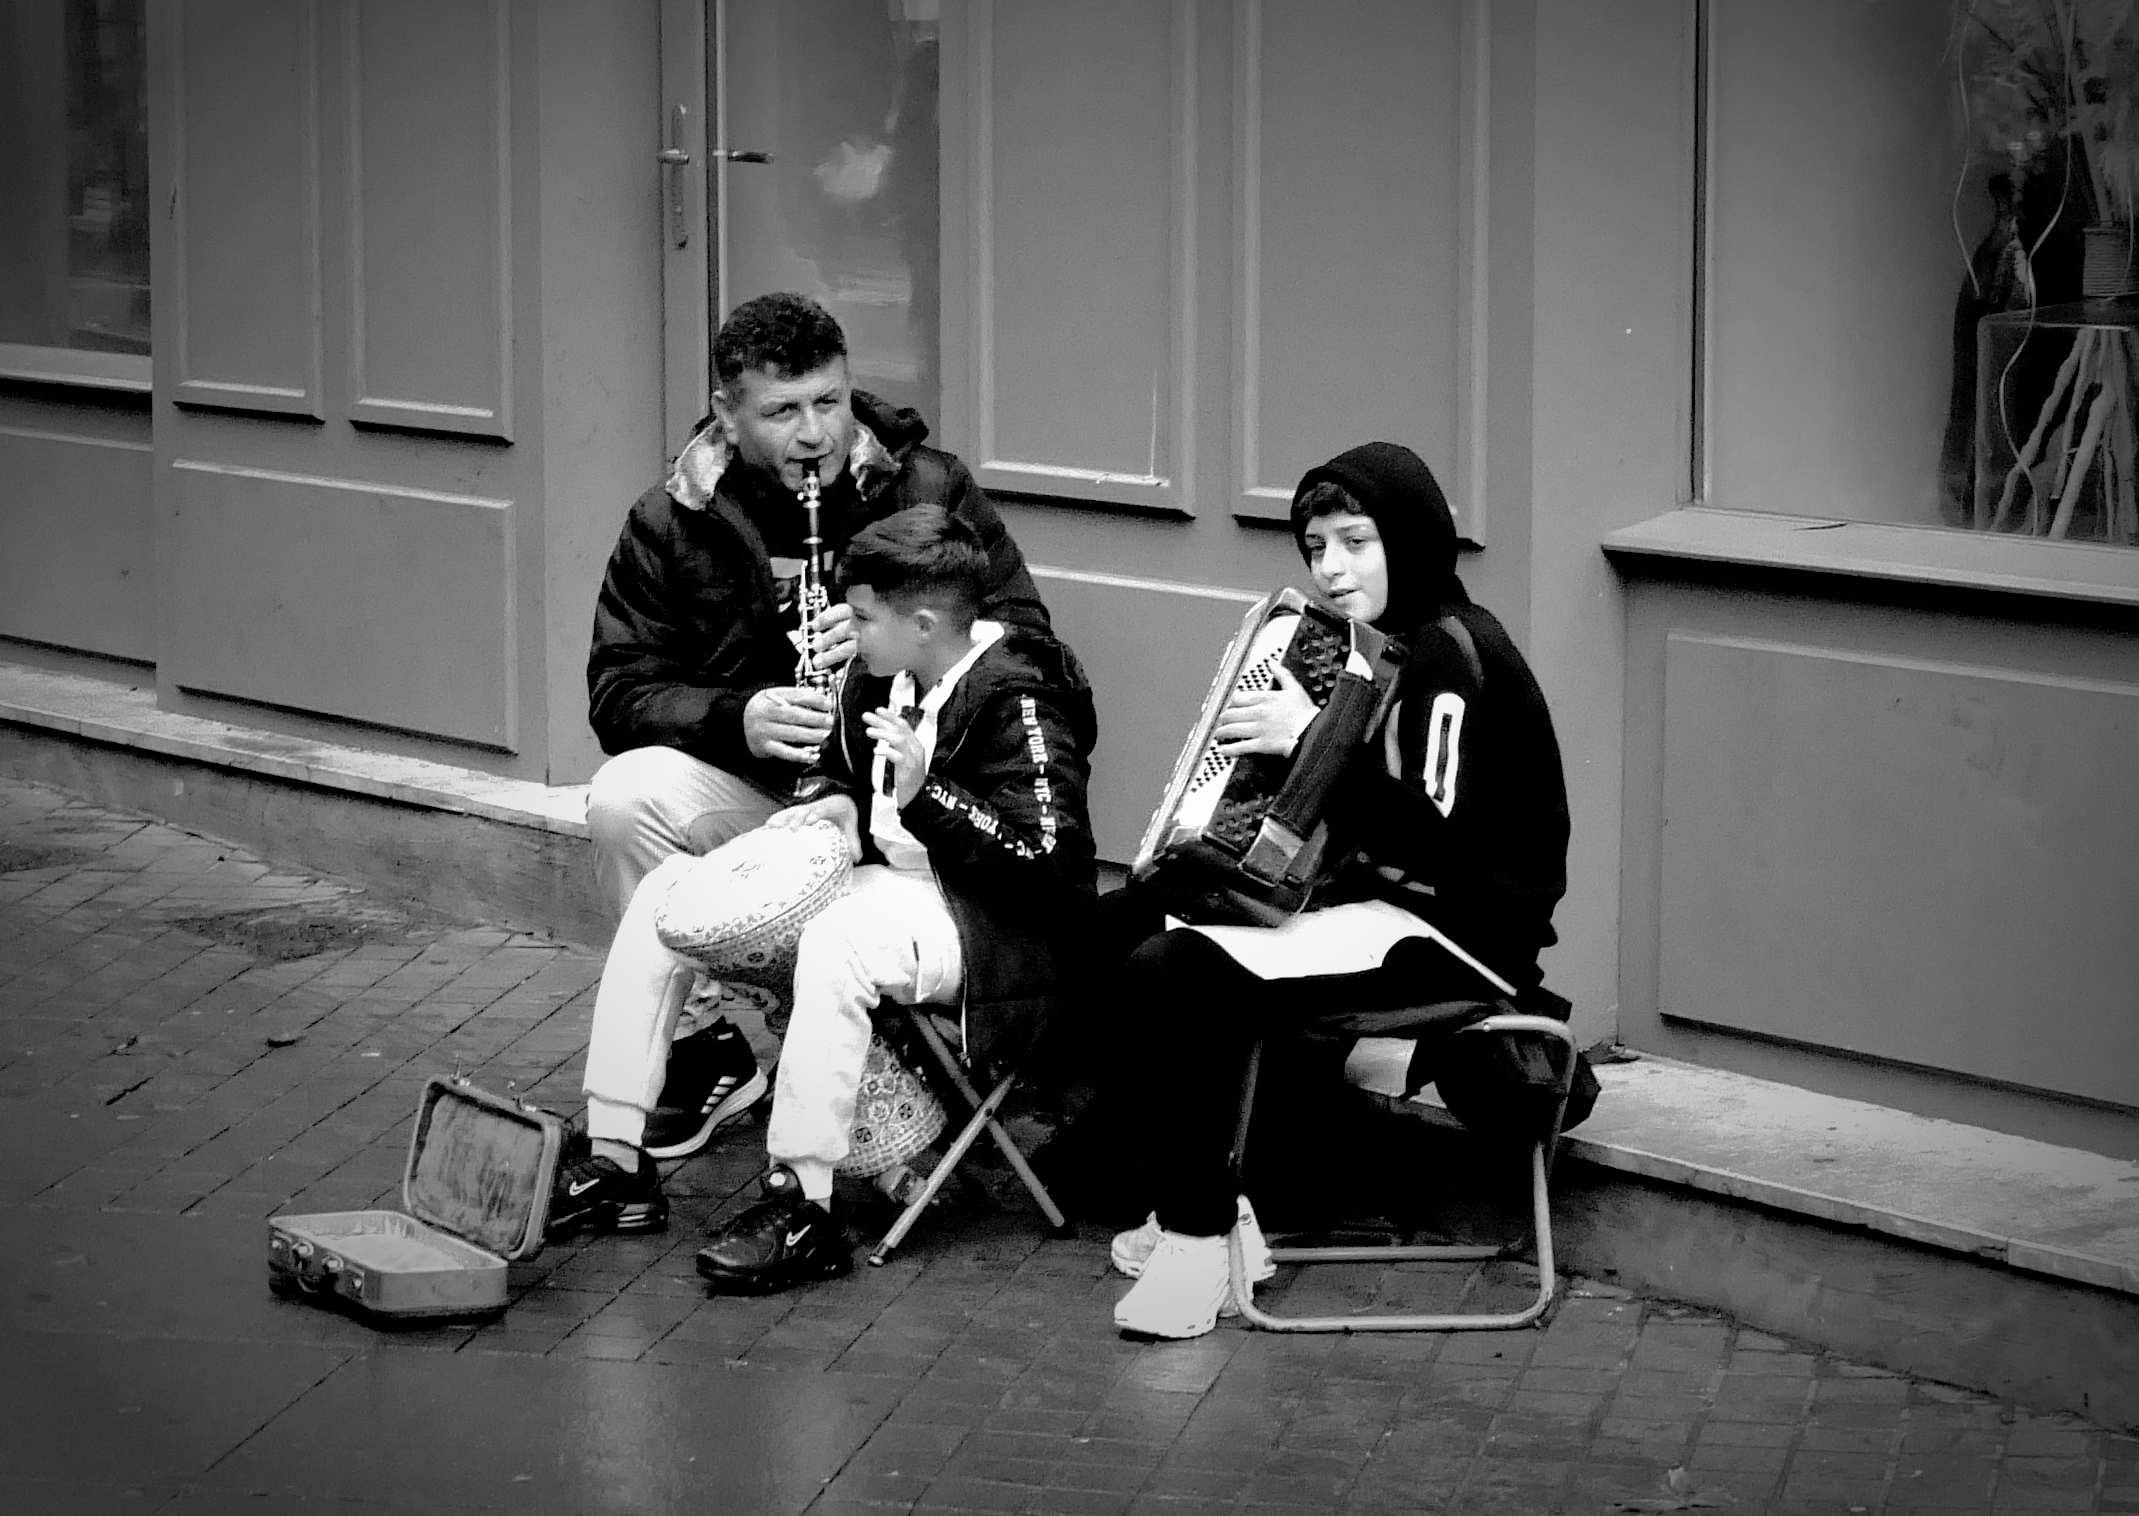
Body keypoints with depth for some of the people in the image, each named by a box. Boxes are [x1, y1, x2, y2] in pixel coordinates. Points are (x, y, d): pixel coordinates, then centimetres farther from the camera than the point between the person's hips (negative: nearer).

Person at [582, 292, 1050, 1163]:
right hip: (750, 786, 2)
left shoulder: (929, 490, -1)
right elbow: (620, 691, -2)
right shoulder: (672, 522, 1)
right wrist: (738, 719, -22)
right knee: (624, 798, -28)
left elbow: (1024, 640, -3)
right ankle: (703, 1041, -9)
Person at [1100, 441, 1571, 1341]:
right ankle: (1193, 1201, 10)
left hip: (1457, 930, -10)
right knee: (1122, 920, 6)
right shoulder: (1376, 643, 14)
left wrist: (1314, 744, -24)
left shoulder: (1450, 651, -15)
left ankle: (1203, 1240, -14)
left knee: (1175, 973, -26)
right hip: (1369, 892, 10)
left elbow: (1432, 833, -25)